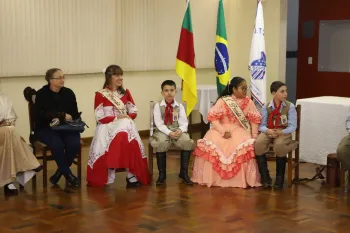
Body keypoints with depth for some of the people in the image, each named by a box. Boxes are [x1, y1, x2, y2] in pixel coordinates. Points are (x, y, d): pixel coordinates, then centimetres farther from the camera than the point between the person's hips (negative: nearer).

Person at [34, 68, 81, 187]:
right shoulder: (41, 94, -2)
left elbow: (75, 114, 5)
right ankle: (68, 174, -14)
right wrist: (62, 115, -19)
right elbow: (41, 114, -15)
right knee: (57, 144, -33)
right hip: (46, 128, -3)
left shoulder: (69, 93, 8)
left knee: (75, 144, -27)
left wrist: (60, 119, -15)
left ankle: (60, 171, -5)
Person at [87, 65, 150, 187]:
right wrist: (117, 118, -15)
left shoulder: (125, 92, 14)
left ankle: (132, 176, -27)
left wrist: (127, 116, -9)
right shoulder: (100, 95, 0)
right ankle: (108, 178, -28)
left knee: (131, 142, -30)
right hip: (108, 126, -4)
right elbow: (100, 118, -6)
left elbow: (134, 112, 12)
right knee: (118, 140, -35)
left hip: (125, 125, 4)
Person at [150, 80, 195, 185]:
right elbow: (159, 124, -8)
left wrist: (180, 130, -21)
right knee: (161, 143, -36)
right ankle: (162, 174, -18)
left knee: (188, 142, -27)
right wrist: (169, 132, -23)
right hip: (163, 131, -2)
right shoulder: (158, 106, 0)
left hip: (177, 130, 2)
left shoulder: (179, 106, 8)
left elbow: (184, 122, 1)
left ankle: (184, 172, -12)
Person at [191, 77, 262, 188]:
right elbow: (213, 117, -9)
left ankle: (241, 180, -16)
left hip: (240, 130, 1)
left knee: (246, 146, -31)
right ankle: (211, 178, -7)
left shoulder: (248, 102, 1)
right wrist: (223, 131, -21)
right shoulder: (223, 101, -5)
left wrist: (254, 137, -9)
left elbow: (254, 120, 3)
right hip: (222, 129, 0)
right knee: (209, 144, -26)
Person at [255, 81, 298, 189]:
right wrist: (268, 131, -23)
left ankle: (280, 178, -19)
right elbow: (261, 125, 0)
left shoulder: (290, 106, -3)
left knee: (279, 145, -37)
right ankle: (265, 176, -16)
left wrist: (280, 132, -23)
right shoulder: (266, 107, 2)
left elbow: (292, 126, -7)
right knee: (258, 143, -30)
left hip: (283, 133, -2)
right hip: (269, 132, 2)